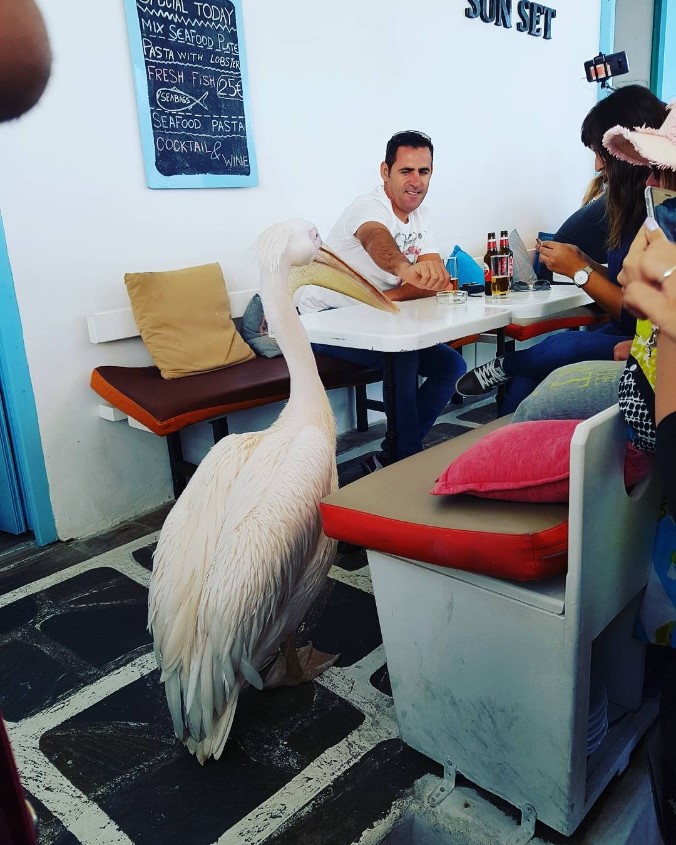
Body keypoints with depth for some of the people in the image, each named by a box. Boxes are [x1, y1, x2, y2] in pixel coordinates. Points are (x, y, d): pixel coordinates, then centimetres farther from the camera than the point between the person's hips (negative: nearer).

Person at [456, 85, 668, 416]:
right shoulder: (638, 204, 12)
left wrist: (579, 270, -13)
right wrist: (584, 261, 2)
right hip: (625, 333, 9)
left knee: (559, 349, -31)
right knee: (529, 374, -10)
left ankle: (505, 366, 0)